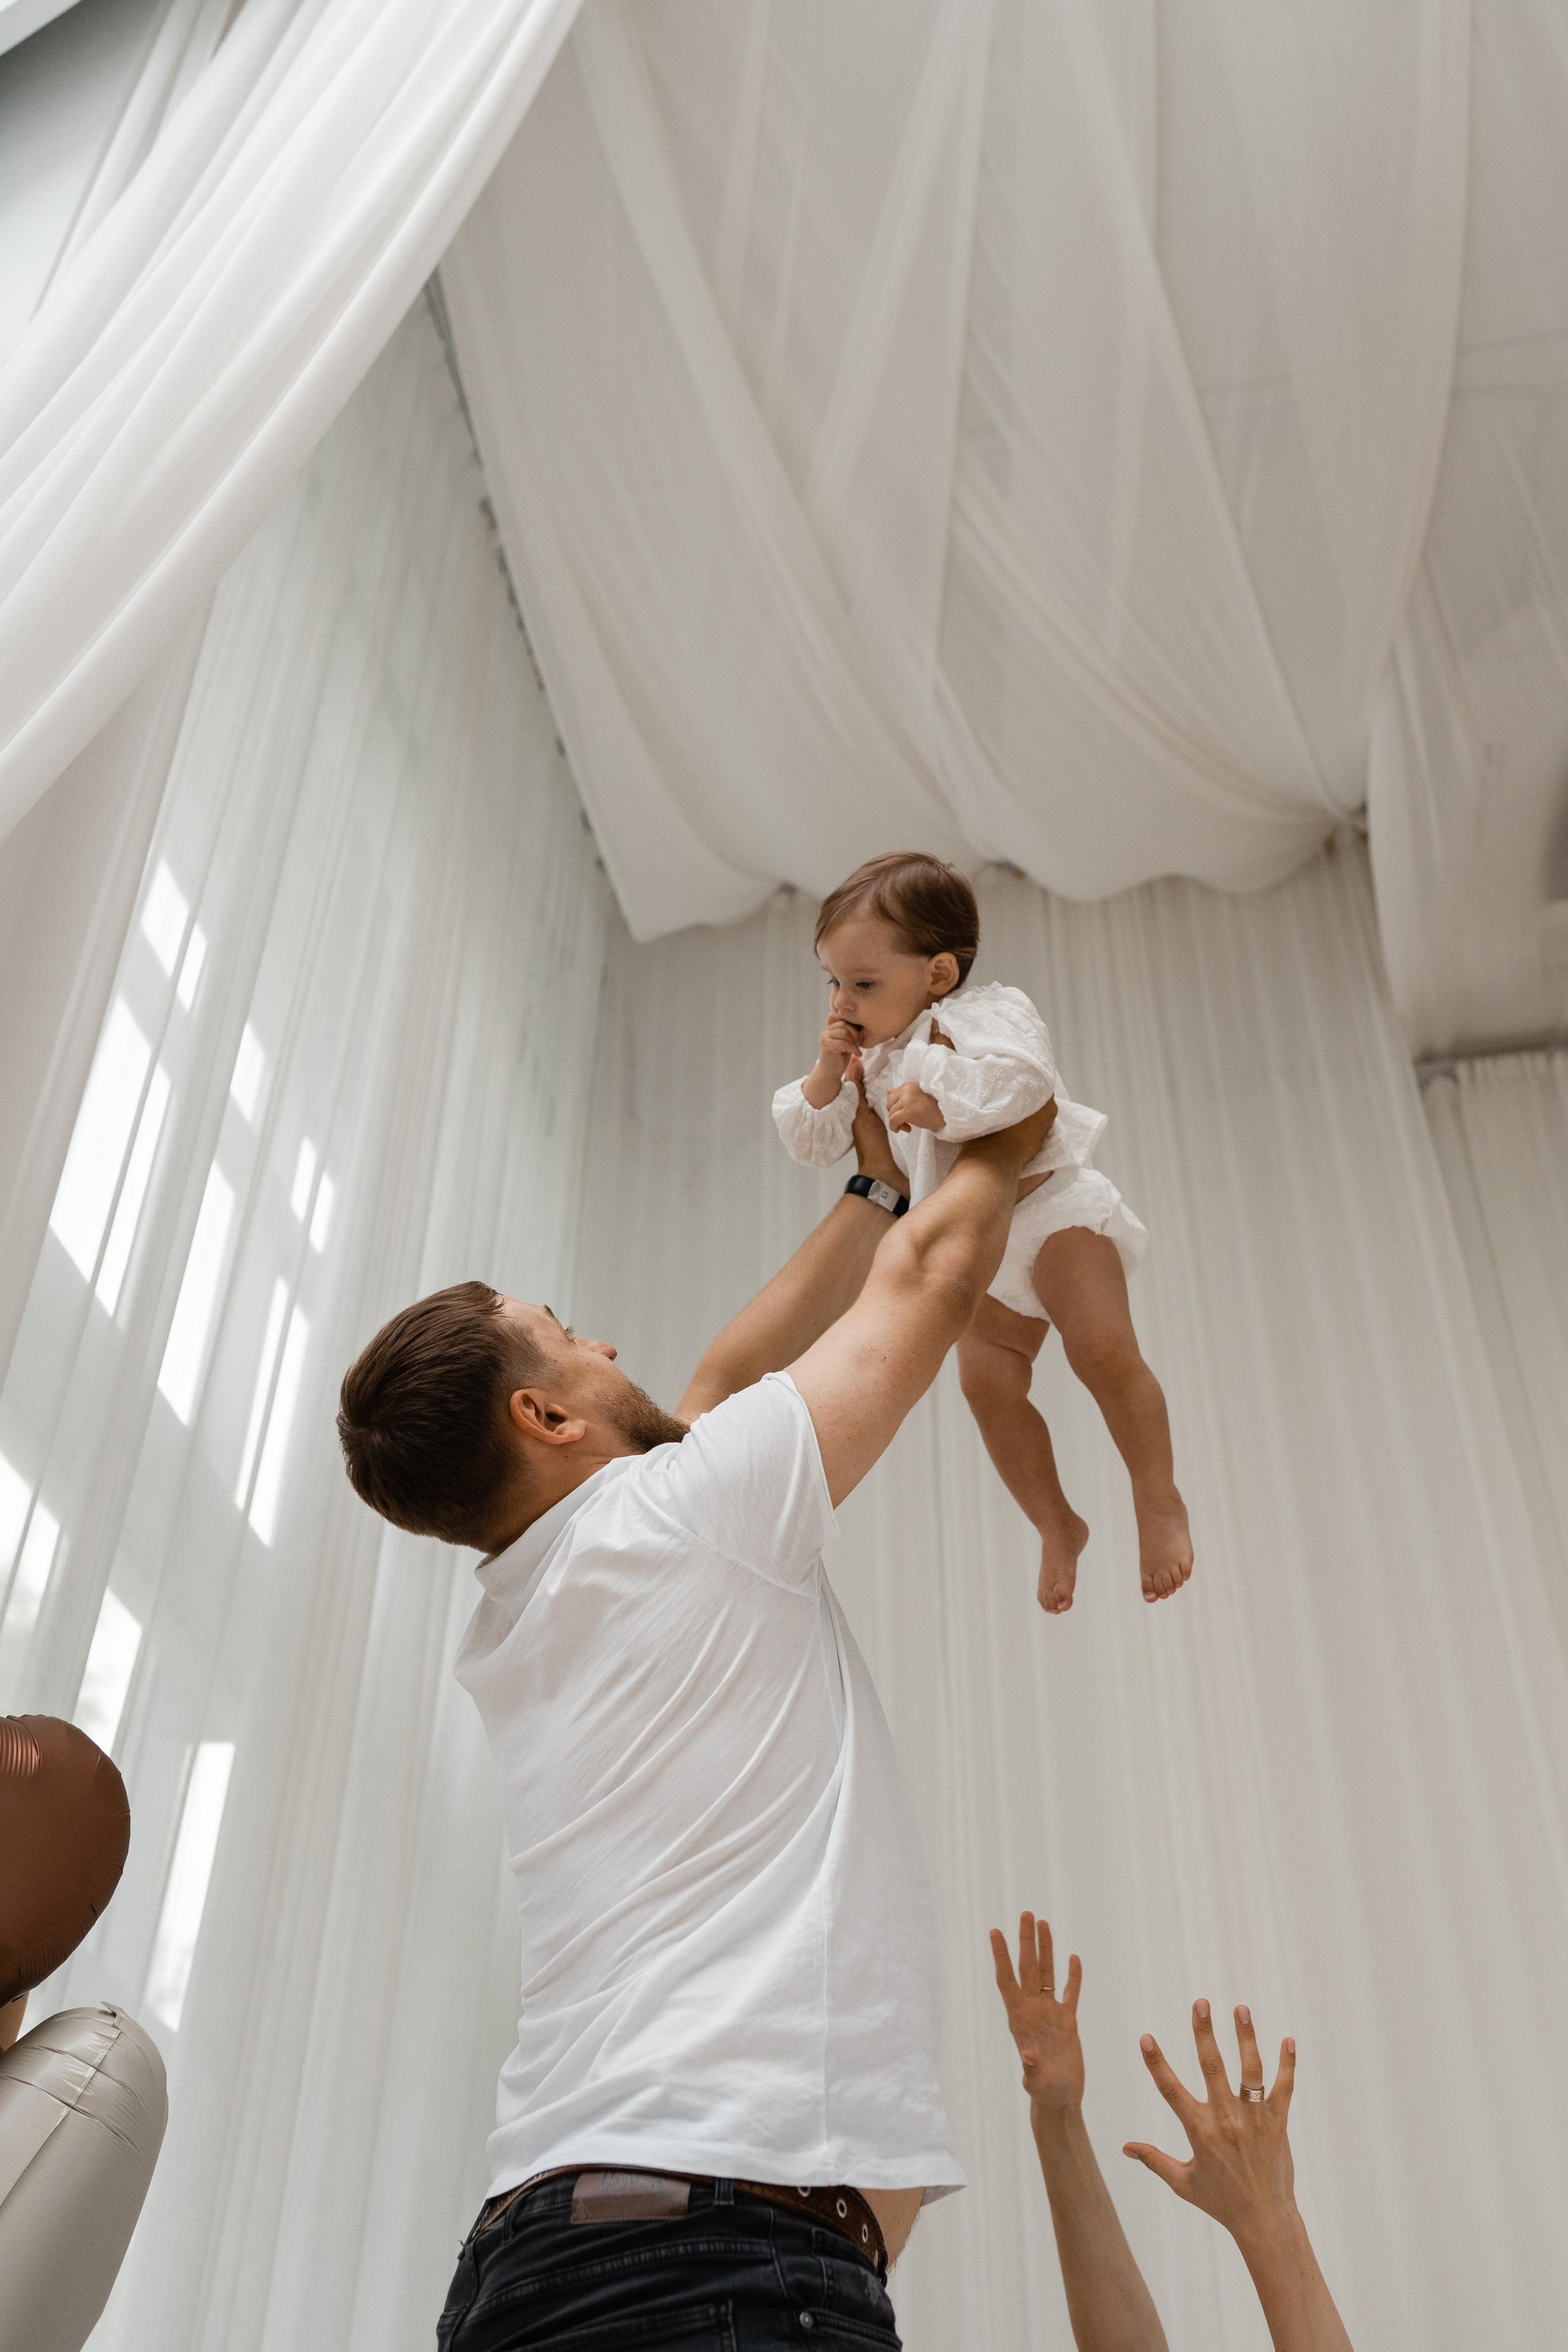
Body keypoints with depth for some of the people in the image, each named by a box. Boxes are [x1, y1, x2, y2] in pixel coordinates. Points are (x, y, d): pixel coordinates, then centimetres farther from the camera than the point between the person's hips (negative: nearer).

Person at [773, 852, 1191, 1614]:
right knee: (987, 1383, -3)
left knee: (1103, 1352, -19)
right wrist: (828, 1074, -9)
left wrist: (936, 1101, -40)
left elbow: (1019, 1075, -37)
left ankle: (1159, 1501, 0)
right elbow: (813, 1143, 7)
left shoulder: (985, 1014, -16)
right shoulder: (873, 1056, 7)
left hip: (1051, 1203, -7)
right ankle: (1056, 1527, 14)